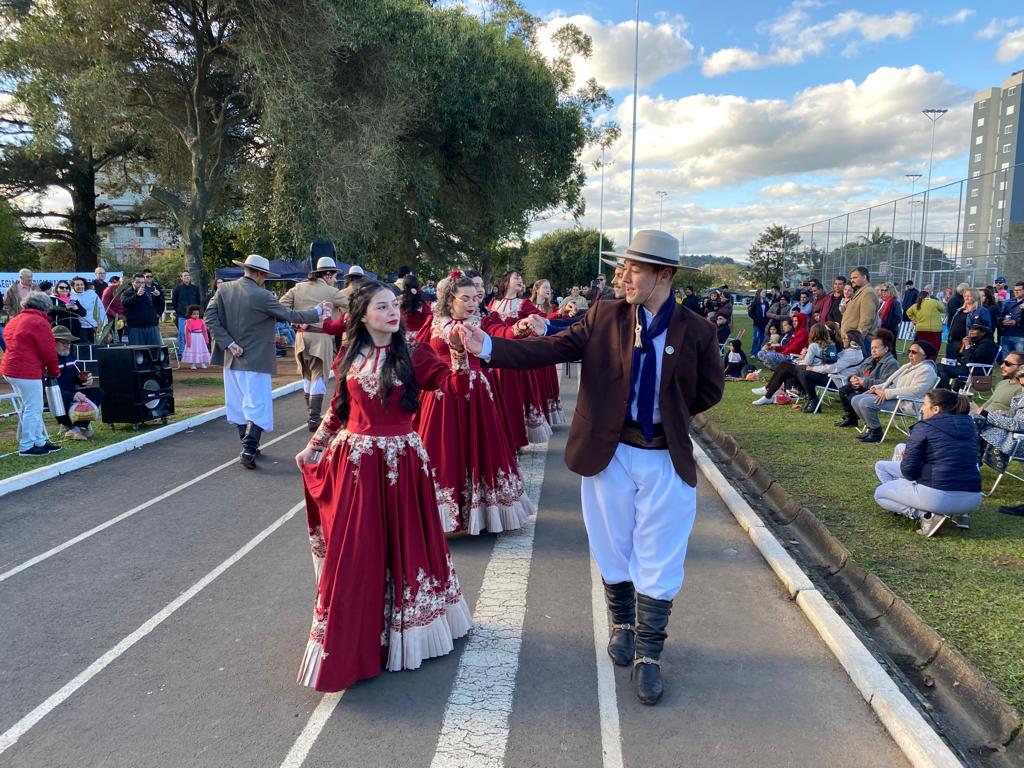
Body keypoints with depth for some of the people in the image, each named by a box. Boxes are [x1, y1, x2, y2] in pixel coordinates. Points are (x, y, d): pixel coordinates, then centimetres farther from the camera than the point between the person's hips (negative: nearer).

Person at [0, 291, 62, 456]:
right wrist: (54, 371, 5)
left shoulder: (14, 320, 19)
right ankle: (27, 446, 4)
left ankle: (40, 441, 22)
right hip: (27, 371, -9)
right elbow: (48, 351, -11)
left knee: (30, 407, 17)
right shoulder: (39, 322, -9)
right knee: (33, 409, -1)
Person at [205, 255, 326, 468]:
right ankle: (248, 450, -10)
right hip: (254, 361, -7)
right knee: (257, 406, -1)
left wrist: (229, 343, -4)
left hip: (231, 360, 7)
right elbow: (290, 315, -10)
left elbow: (210, 318, -4)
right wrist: (319, 311, 3)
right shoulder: (262, 296, -15)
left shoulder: (224, 290, 1)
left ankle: (249, 446, 27)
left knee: (239, 405, 16)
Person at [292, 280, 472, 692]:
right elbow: (338, 408, 15)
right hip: (356, 462, 2)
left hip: (400, 462, -2)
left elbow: (455, 388, -16)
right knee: (354, 551, 7)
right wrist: (314, 448, 19)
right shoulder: (350, 356, 5)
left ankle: (401, 632, 32)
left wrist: (460, 351, -30)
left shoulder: (413, 354, -5)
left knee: (401, 544, 10)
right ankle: (351, 641, 27)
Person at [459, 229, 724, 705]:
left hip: (666, 458, 0)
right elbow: (549, 349, -11)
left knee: (658, 559, 6)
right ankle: (622, 625, 41)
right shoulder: (604, 317, -4)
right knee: (613, 549, 16)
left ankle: (648, 654, 22)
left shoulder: (695, 331, -5)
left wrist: (672, 414, 2)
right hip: (609, 452, 1)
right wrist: (487, 346, -21)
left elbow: (710, 389, 8)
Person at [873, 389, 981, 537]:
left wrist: (906, 458, 14)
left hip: (939, 497, -6)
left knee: (879, 493, 16)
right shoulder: (968, 425, 14)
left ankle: (925, 514, -6)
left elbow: (909, 471, -10)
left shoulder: (924, 427, -5)